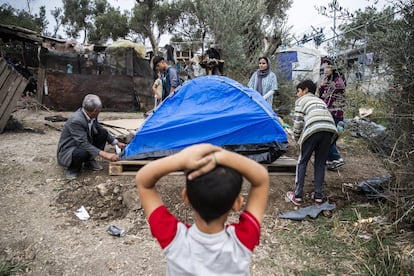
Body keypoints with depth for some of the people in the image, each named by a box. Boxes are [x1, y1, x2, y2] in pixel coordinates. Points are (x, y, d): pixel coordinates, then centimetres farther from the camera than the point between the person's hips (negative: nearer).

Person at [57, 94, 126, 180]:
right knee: (83, 152, -38)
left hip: (83, 144, 8)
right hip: (68, 151, -8)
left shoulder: (92, 115, -9)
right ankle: (73, 167, -3)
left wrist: (117, 143, 2)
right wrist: (104, 154, -40)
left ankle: (89, 161, 4)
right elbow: (83, 144, -35)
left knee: (103, 133, -6)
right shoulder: (76, 120, -31)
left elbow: (100, 129, 8)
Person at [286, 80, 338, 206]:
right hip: (330, 129, 5)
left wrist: (296, 137, 17)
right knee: (320, 163, 17)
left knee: (302, 162, 9)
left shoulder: (301, 100, 18)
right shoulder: (320, 100, 34)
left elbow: (298, 120, 5)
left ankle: (298, 196, 11)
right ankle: (318, 196, 20)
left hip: (313, 129, -5)